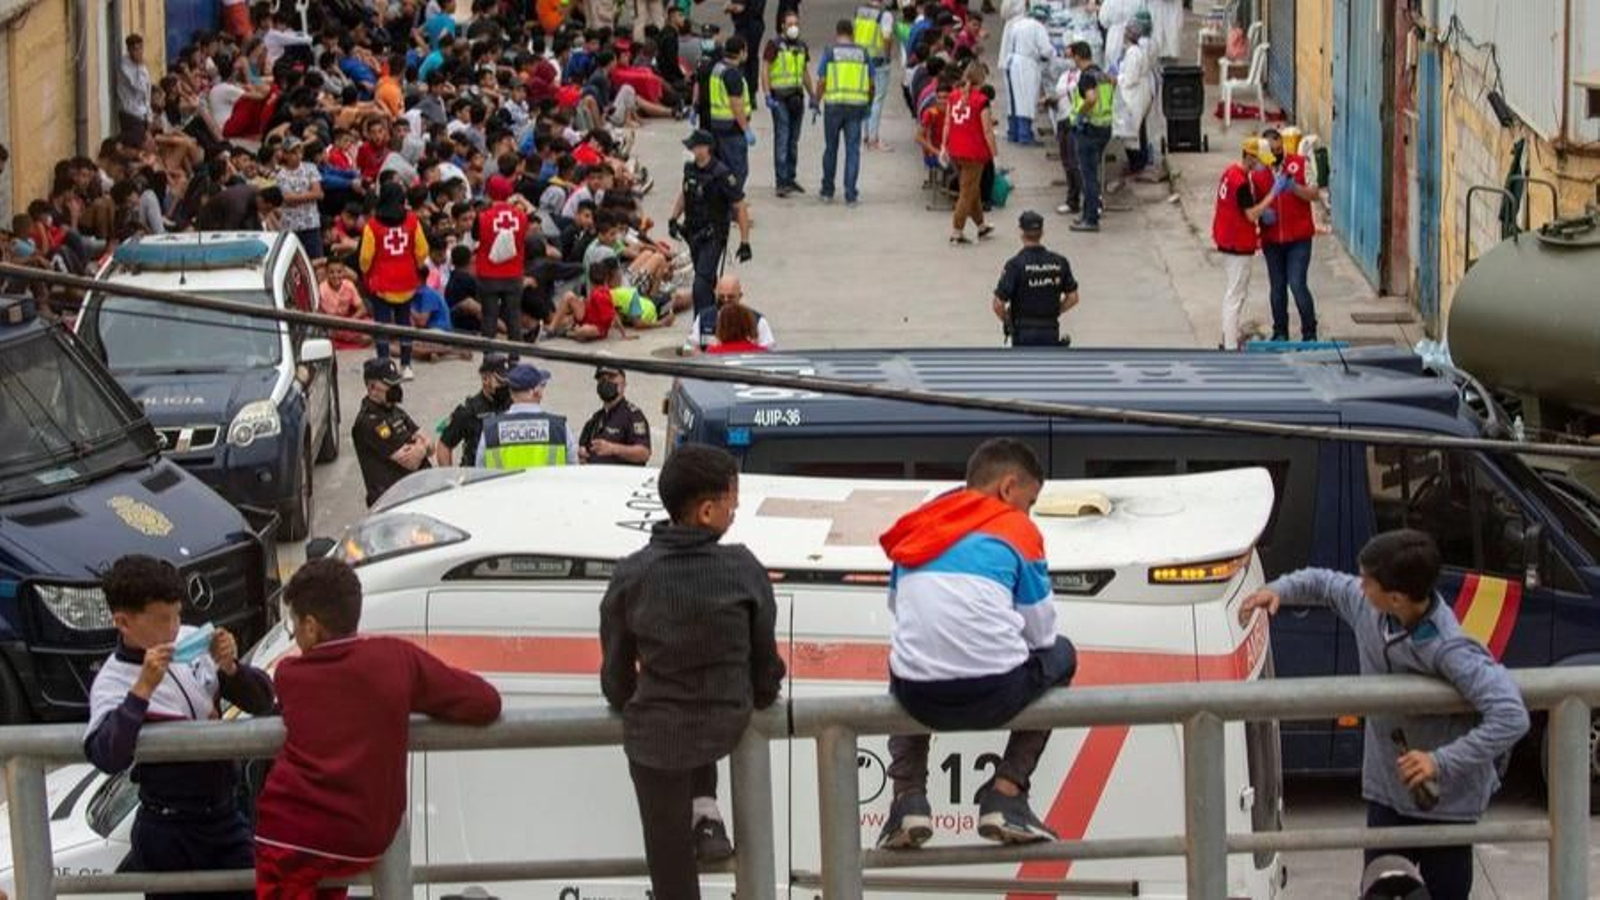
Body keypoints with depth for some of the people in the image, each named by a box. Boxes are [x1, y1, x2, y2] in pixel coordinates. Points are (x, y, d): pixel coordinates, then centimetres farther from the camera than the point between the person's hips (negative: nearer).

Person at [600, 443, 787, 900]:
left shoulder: (632, 575, -12)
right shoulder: (743, 569, -13)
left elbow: (617, 664, 0)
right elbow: (765, 650, -2)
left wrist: (626, 704, 21)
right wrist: (763, 698, 19)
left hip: (656, 735, -1)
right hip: (726, 726, 1)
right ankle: (705, 813, 21)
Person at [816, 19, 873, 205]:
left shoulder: (830, 52, -2)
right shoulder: (863, 54, 5)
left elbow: (821, 82, -6)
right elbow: (871, 85, 6)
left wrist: (817, 102, 5)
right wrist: (869, 104, 20)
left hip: (834, 105, -1)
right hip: (857, 106, 1)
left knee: (830, 148, 11)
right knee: (853, 150, 3)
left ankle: (827, 191, 19)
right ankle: (850, 194, -1)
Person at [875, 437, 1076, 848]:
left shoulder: (915, 529, 19)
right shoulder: (1016, 530, 6)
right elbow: (1041, 632, 8)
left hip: (919, 701, 4)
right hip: (995, 696, -4)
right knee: (1060, 654, 29)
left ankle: (909, 799, 17)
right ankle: (1005, 796, 14)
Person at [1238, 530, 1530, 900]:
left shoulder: (1448, 650, -31)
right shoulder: (1365, 605, -10)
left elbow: (1511, 716, -37)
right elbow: (1325, 583, 14)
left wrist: (1442, 762, -40)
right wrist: (1280, 589, -4)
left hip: (1444, 801, -6)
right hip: (1386, 793, 6)